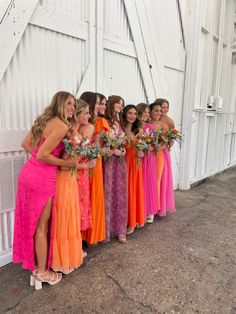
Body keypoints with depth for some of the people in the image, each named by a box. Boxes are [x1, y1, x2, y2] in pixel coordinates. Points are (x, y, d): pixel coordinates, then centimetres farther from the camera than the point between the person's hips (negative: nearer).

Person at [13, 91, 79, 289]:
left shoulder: (45, 120, 12)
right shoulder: (62, 125, -15)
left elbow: (26, 144, 17)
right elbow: (42, 155, -21)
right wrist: (66, 163, -11)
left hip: (29, 172, 9)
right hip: (42, 178, -9)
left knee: (32, 222, 20)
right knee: (42, 226, 6)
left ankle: (35, 264, 39)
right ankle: (42, 272, 25)